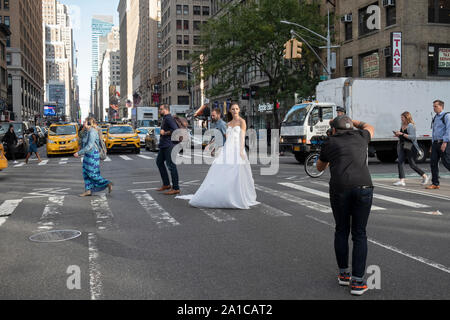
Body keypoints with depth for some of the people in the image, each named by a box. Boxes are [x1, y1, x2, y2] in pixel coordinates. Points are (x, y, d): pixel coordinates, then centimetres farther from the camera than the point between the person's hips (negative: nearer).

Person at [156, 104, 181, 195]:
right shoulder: (165, 119, 19)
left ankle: (176, 188, -6)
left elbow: (175, 130, -25)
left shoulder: (169, 118, -13)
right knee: (159, 161, 18)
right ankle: (166, 184, 23)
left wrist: (165, 133, -16)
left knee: (171, 165, -9)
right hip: (164, 145, 11)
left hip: (169, 145, -11)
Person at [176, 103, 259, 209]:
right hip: (227, 150, 6)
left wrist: (241, 151, -17)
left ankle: (239, 199, 1)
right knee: (220, 173, -3)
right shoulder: (228, 124, 19)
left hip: (237, 150, -6)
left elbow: (242, 137, -7)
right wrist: (221, 151, 12)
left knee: (237, 175, -9)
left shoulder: (242, 121, 2)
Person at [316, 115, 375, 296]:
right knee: (359, 234, 7)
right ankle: (357, 282, 5)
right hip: (363, 187, 1)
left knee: (341, 231, 17)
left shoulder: (330, 143, 15)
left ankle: (344, 274, 26)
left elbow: (320, 167, 31)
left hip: (340, 189, -1)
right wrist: (352, 121, 57)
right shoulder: (360, 137, 19)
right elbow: (370, 128, 45)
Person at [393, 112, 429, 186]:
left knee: (412, 165, -2)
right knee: (400, 162, -5)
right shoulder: (402, 125, 14)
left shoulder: (411, 126, -11)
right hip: (402, 146, 8)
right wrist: (398, 135, 6)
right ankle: (401, 181, -6)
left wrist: (402, 134, -22)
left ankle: (425, 177, 16)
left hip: (409, 147, -8)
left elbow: (412, 137, -20)